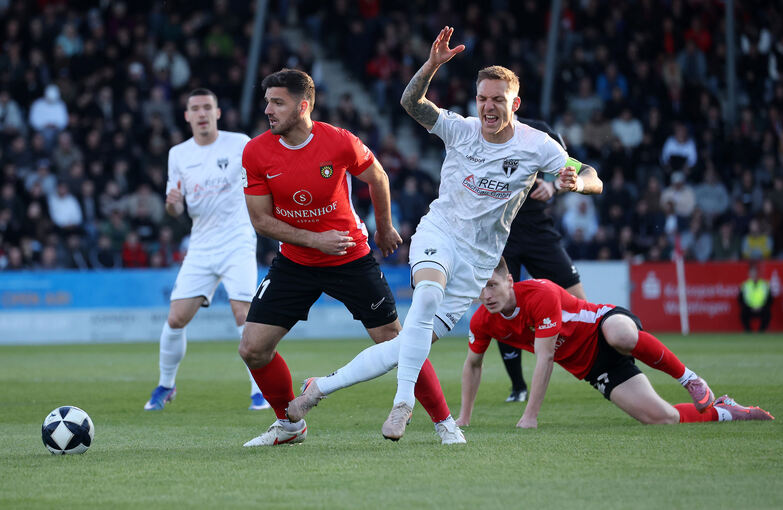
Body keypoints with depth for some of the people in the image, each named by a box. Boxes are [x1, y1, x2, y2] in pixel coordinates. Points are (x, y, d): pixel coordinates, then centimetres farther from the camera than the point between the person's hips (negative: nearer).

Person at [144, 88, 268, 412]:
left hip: (237, 243, -3)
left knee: (243, 315, -16)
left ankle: (259, 390, -4)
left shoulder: (239, 144, -2)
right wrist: (172, 201, -13)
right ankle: (166, 385, 17)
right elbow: (175, 210, 10)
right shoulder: (178, 154, 7)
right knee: (176, 318, -4)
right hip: (200, 248, 3)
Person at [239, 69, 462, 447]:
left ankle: (444, 422, 10)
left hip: (351, 258, -2)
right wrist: (316, 239, -17)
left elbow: (377, 179, 4)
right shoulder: (256, 152, -11)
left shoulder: (341, 143, -17)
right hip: (294, 260, 3)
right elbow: (261, 219, -6)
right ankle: (290, 425, 16)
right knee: (252, 348, -6)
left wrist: (384, 229, 17)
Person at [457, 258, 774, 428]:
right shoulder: (482, 323, -9)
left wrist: (530, 416, -30)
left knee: (619, 334, -46)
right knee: (661, 418, -13)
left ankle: (687, 378, -21)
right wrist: (464, 417, 11)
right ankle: (723, 412, 15)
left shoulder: (540, 295, -28)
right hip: (591, 366, 5)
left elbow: (544, 359, -29)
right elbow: (472, 364, 11)